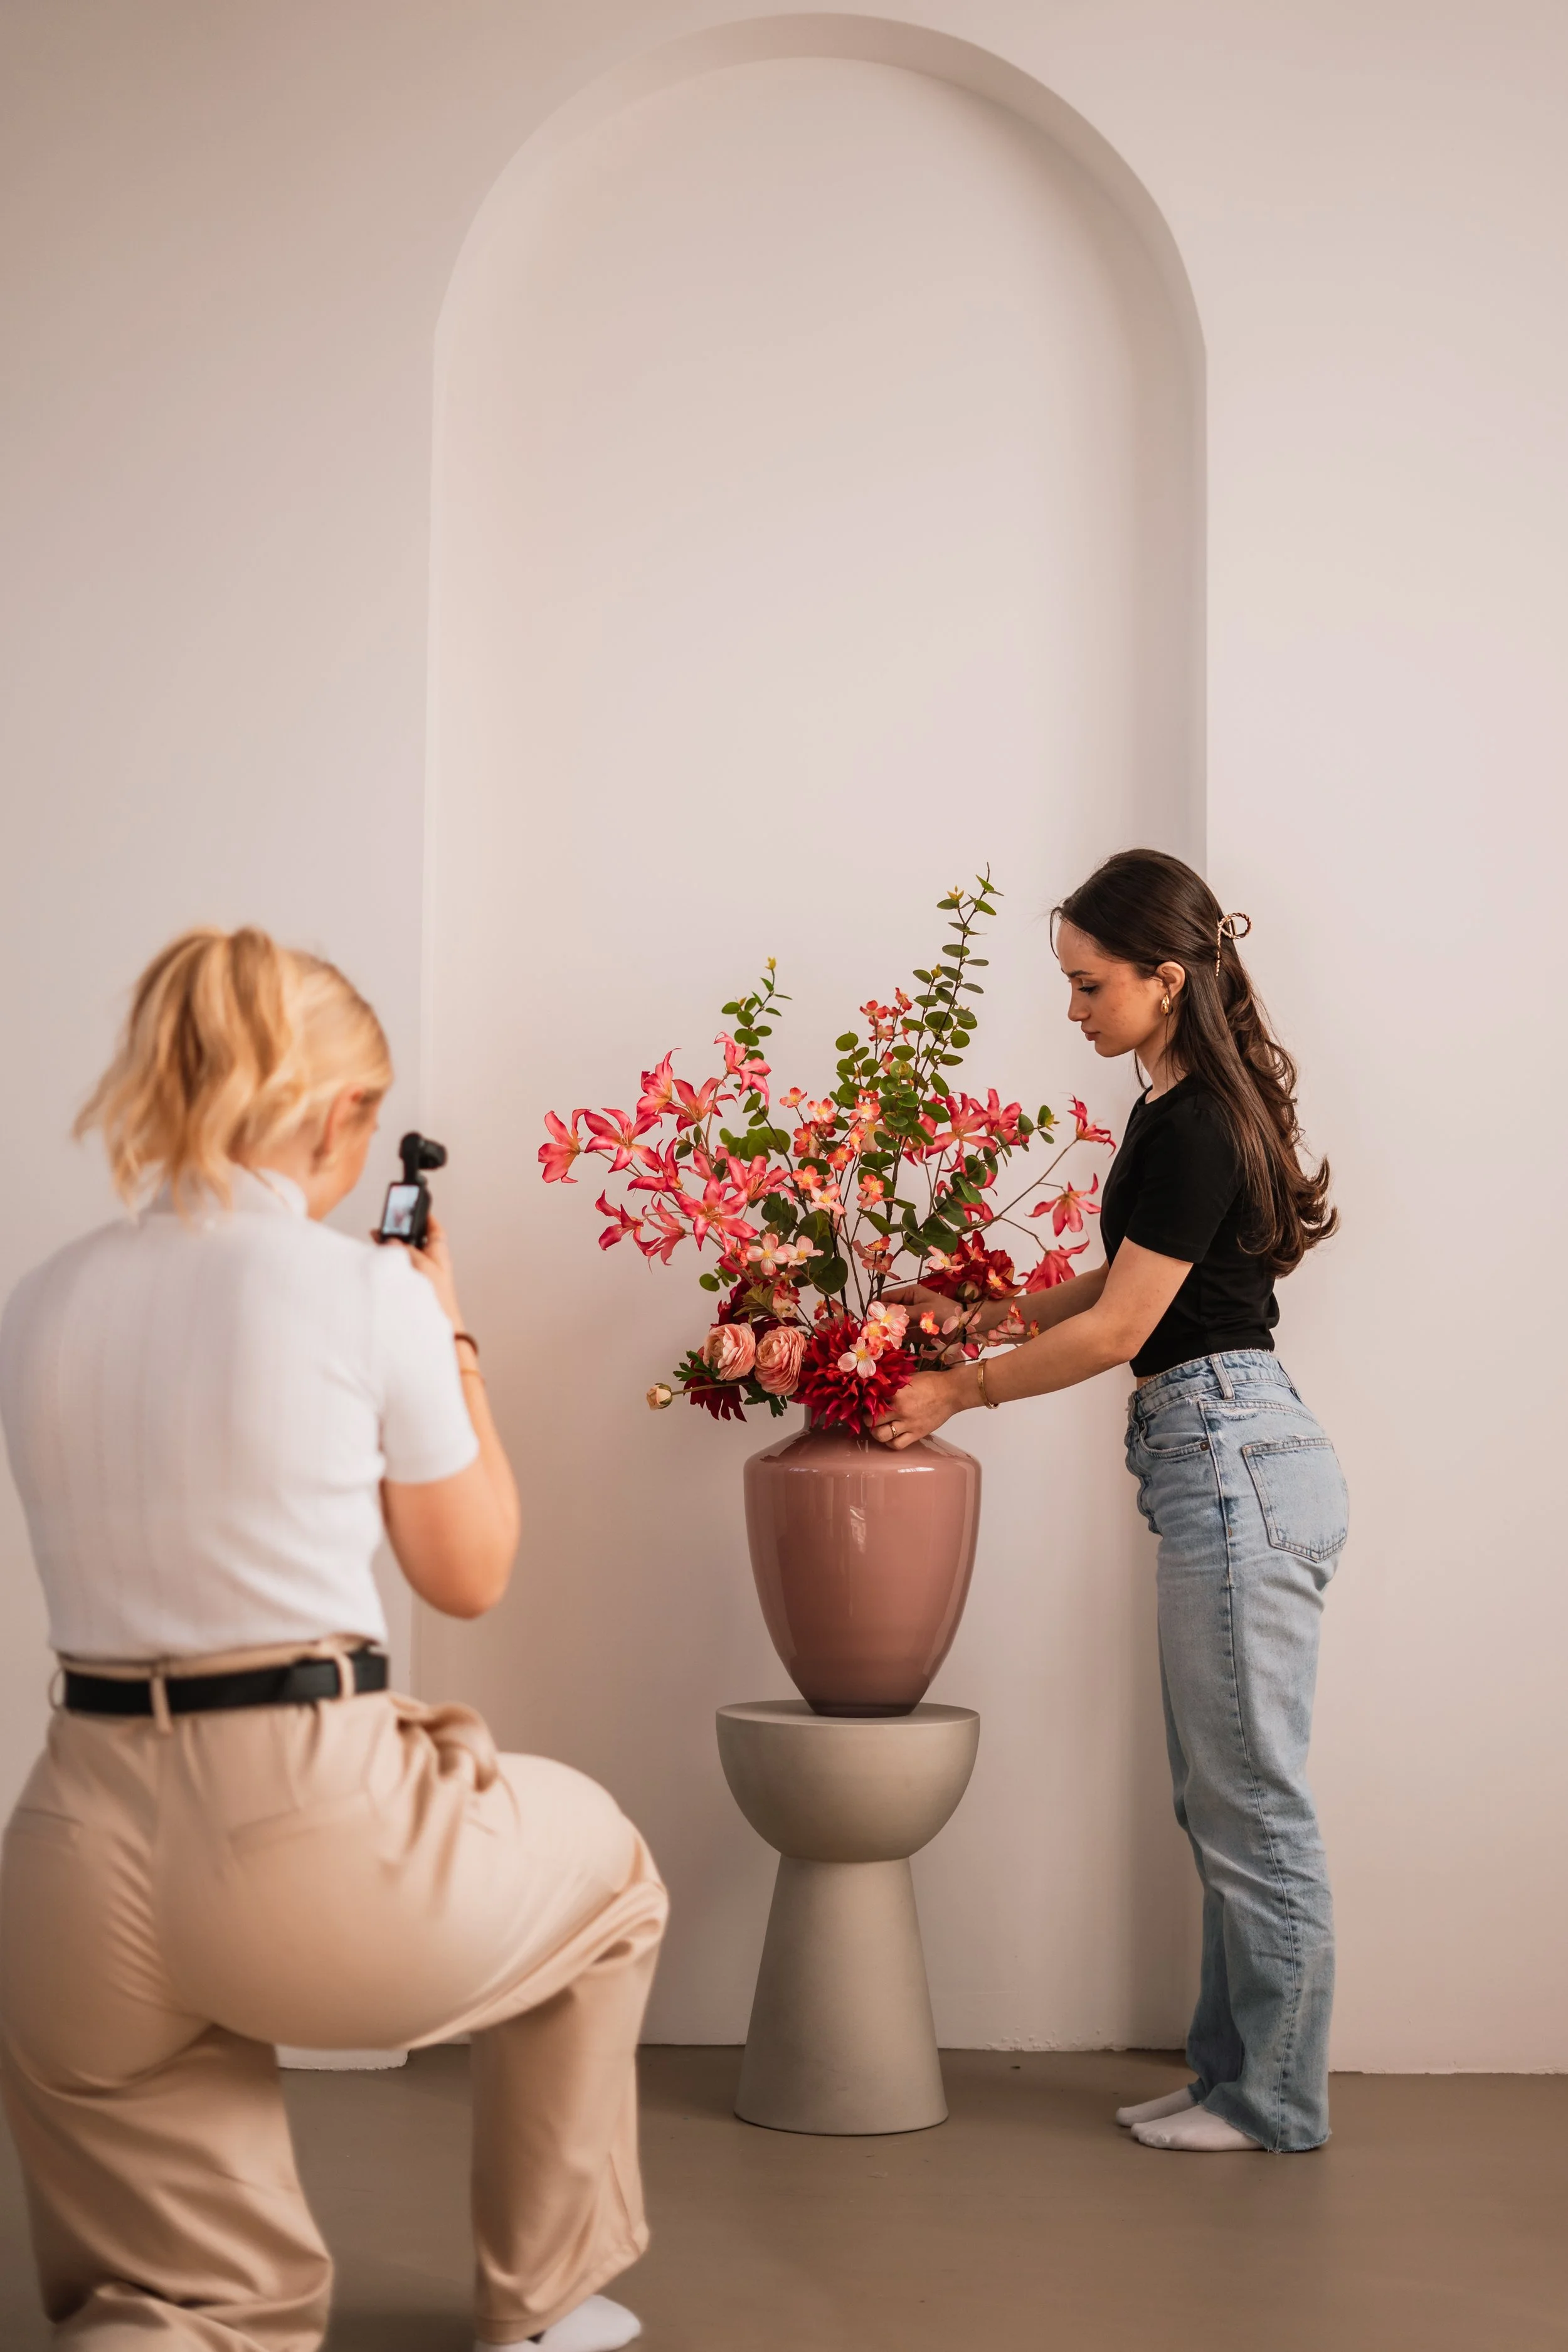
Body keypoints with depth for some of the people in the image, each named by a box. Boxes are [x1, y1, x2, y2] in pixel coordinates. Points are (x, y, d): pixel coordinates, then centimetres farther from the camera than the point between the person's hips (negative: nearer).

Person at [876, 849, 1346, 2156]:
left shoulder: (1196, 1128, -17)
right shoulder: (1187, 1109, 13)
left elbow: (1116, 1330, -14)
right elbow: (1123, 1282, 20)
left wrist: (963, 1390, -4)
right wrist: (987, 1311, 15)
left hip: (1235, 1464, -10)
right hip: (1221, 1468, 10)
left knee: (1253, 1803, -1)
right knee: (1222, 1801, 15)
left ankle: (1276, 2102, 11)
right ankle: (1240, 2071, 24)